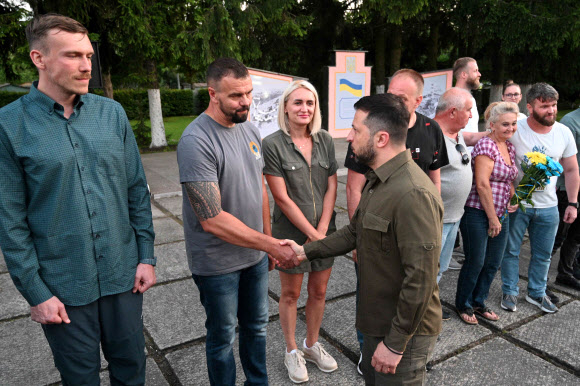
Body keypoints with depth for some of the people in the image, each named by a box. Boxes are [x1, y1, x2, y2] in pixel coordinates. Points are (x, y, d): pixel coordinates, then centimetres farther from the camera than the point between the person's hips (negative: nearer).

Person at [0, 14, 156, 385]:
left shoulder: (112, 112, -1)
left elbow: (138, 190, 3)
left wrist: (146, 256, 1)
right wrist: (35, 293, -7)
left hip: (123, 274, 2)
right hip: (63, 286, -2)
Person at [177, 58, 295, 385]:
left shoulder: (251, 130, 1)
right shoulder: (197, 142, -23)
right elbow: (212, 220, -27)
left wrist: (269, 238, 10)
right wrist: (271, 245, -25)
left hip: (256, 254, 7)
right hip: (218, 263, -7)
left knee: (257, 326, 24)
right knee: (223, 337, 14)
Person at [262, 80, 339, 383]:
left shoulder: (325, 140, 1)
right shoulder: (273, 144, -13)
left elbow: (331, 188, 1)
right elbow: (282, 198, -15)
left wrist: (322, 231, -9)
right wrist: (312, 234, -14)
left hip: (324, 230, 4)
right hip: (291, 232, -4)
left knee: (319, 291, 16)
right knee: (290, 293, 13)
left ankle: (312, 345, 40)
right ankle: (292, 351, 35)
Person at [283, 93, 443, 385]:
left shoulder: (413, 194, -30)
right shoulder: (377, 181, 4)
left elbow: (420, 279, -29)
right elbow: (355, 232, 14)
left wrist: (395, 344, -22)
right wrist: (306, 251, 8)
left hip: (404, 332, -9)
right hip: (377, 318, 9)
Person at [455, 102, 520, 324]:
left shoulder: (510, 148, 13)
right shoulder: (486, 145, -14)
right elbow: (482, 184, -20)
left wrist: (511, 200, 8)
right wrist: (492, 219, -17)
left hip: (500, 215, 8)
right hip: (478, 214, -8)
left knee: (493, 263, 14)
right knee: (475, 262, 3)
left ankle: (478, 302, 33)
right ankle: (463, 305, 23)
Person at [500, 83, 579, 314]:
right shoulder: (514, 130, -14)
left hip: (548, 207, 4)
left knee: (543, 255, 16)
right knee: (511, 251, 9)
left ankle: (536, 293, 35)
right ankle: (510, 292, 28)